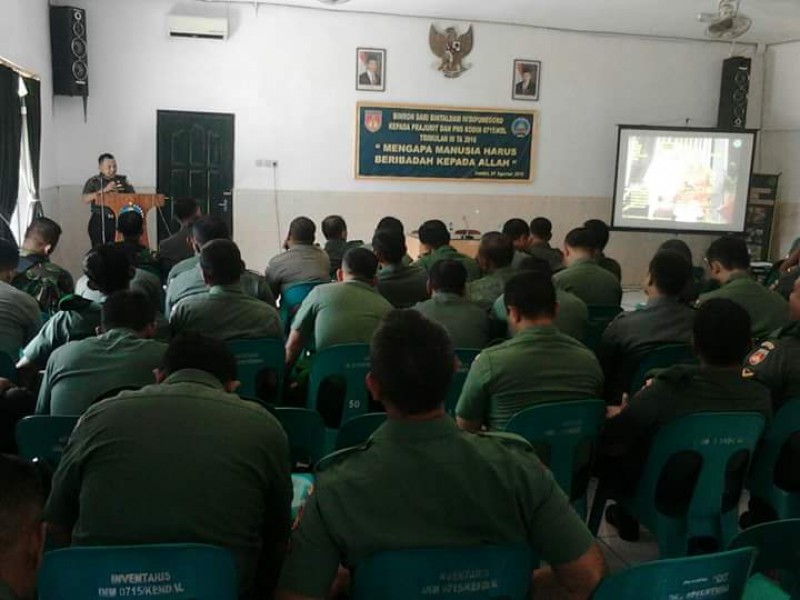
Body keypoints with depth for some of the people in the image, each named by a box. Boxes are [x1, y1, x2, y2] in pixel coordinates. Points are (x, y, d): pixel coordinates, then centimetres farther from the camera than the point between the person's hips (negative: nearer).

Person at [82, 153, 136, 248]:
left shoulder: (122, 180, 11)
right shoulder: (93, 182, 5)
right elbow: (85, 199, -9)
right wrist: (104, 190, -16)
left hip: (119, 221, 1)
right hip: (99, 222, -1)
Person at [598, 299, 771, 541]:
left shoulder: (666, 393, -33)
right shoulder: (761, 398, -21)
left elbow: (607, 442, -19)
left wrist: (618, 416, 4)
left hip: (661, 497, -4)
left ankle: (627, 518, 30)